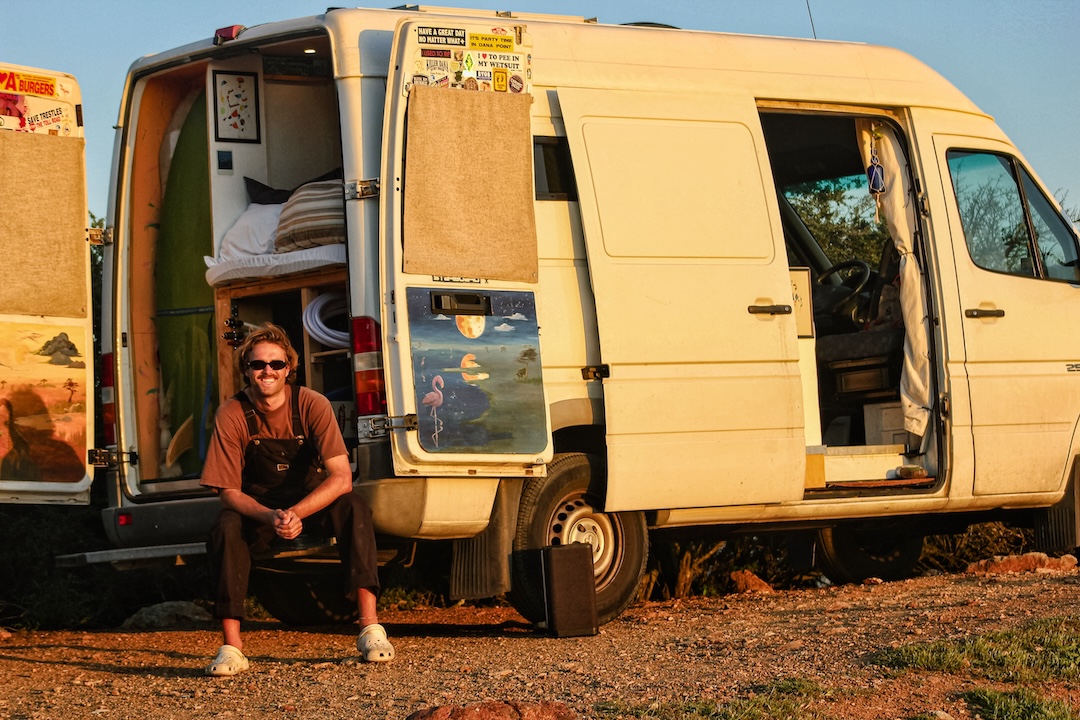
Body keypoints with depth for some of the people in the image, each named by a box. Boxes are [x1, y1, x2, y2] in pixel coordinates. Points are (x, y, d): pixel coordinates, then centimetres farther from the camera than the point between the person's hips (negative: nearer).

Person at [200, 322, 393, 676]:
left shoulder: (312, 405, -18)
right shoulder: (232, 415, -16)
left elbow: (341, 478, -25)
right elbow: (229, 493, -15)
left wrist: (295, 513, -39)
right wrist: (270, 518, -35)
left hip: (313, 498, 0)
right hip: (258, 506, 0)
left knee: (354, 508, -32)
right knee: (225, 528, -31)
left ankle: (370, 627, -34)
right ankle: (231, 647, -30)